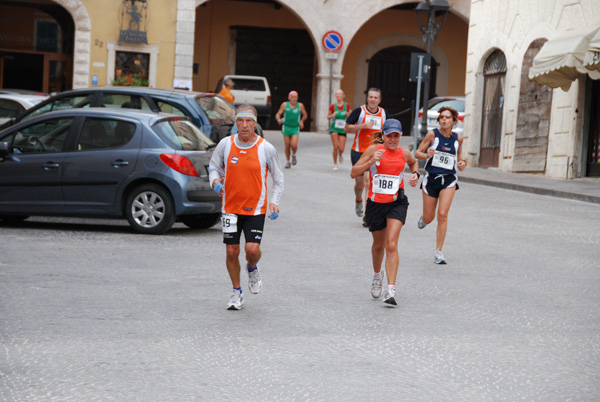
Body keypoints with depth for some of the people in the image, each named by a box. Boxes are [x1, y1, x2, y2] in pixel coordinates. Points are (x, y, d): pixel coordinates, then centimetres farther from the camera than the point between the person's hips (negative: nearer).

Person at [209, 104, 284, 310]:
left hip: (256, 208, -2)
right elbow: (214, 167, 13)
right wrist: (215, 180, -9)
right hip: (230, 207, 2)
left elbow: (278, 179, 6)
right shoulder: (225, 144, -1)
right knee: (232, 251, 3)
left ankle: (252, 269, 21)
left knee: (252, 249, -15)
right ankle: (236, 292, 22)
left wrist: (274, 201, -6)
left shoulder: (266, 148, -5)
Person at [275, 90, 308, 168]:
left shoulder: (300, 106, -2)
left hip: (295, 128, -1)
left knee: (294, 145, -16)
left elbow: (305, 115, 12)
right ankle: (288, 161, 23)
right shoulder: (284, 105, -2)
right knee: (287, 146, 4)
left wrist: (302, 121, -6)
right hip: (286, 127, 1)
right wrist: (279, 119, -22)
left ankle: (294, 155, 17)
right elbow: (278, 114, 0)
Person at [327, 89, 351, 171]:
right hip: (334, 128, -1)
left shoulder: (347, 105, -1)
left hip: (343, 129, 1)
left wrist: (348, 115, -13)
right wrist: (332, 115, -14)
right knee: (335, 147, -12)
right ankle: (335, 164, 8)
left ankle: (341, 154, 33)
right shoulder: (333, 106, -3)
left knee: (341, 149, -6)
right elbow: (328, 117, 7)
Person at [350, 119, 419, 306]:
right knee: (378, 244, 18)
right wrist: (371, 161, -22)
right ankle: (377, 275, 49)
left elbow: (414, 162, 25)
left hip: (397, 203, -1)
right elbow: (354, 173, -9)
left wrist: (415, 174, 5)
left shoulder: (404, 153, 0)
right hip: (375, 203, 1)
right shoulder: (373, 150, -6)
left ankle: (391, 290, -21)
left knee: (391, 245, -17)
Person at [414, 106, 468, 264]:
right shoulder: (432, 135, -5)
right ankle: (423, 219, 48)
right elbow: (417, 153, -2)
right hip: (431, 179, -1)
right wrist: (426, 155, -23)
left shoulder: (458, 138, 3)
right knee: (428, 218, 7)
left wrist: (462, 162, 1)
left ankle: (438, 252, -7)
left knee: (443, 215, -14)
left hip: (448, 180, 1)